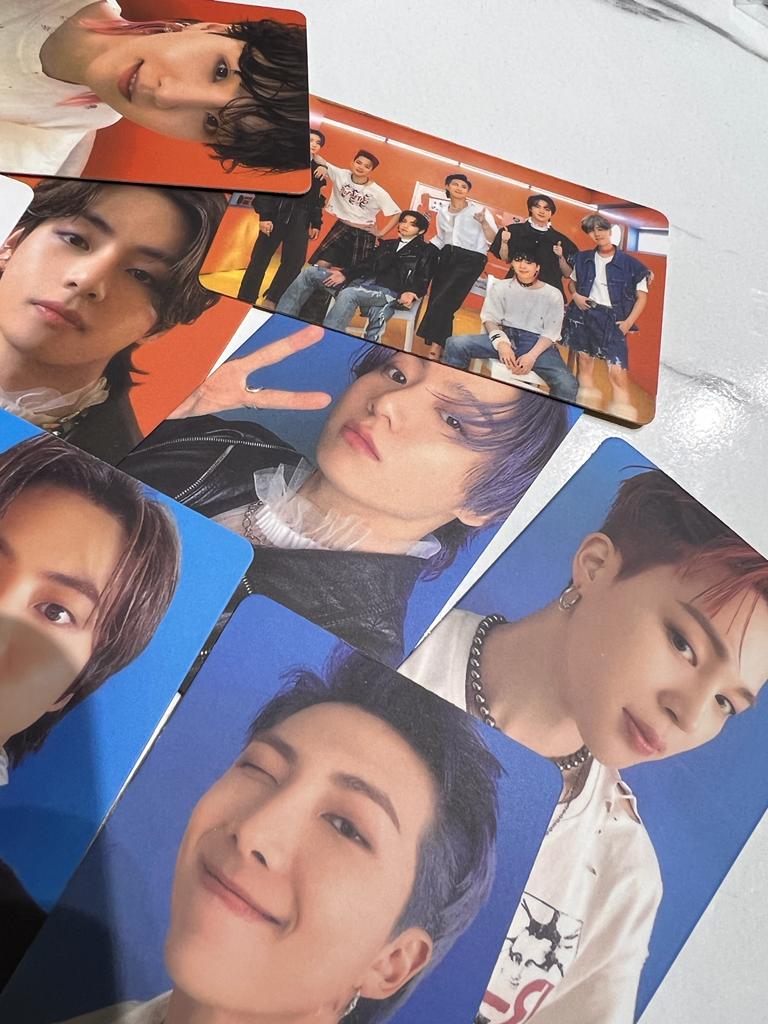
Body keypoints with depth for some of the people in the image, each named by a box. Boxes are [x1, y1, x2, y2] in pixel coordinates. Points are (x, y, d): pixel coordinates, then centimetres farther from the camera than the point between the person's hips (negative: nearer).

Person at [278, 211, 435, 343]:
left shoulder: (426, 250, 12)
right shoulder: (387, 244, 28)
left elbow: (423, 281, 1)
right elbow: (366, 265, 20)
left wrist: (411, 293, -22)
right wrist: (344, 275, 2)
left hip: (388, 291, -6)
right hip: (364, 282, 7)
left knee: (348, 294, -40)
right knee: (310, 272, -7)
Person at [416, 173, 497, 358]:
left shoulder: (478, 210, -1)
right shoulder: (442, 212, 14)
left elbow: (493, 240, -9)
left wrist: (483, 222, -24)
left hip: (470, 260, -6)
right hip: (447, 257, 6)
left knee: (443, 301, -18)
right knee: (435, 302, -4)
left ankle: (435, 348, -14)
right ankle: (438, 349, 6)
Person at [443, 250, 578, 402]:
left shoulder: (553, 295, 7)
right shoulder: (500, 287, 11)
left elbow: (550, 333, 2)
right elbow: (489, 318, 3)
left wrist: (532, 355, -17)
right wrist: (501, 343, -18)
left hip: (537, 343, -1)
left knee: (568, 384, -29)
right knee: (456, 344, -22)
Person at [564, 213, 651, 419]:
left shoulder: (629, 263, -1)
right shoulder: (583, 259, 8)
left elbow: (641, 296, 2)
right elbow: (572, 282, 24)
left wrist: (629, 322, -9)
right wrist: (575, 295, 1)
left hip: (612, 319, -4)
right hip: (584, 315, 4)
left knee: (618, 370, -16)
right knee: (585, 362, 9)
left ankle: (622, 416, -13)